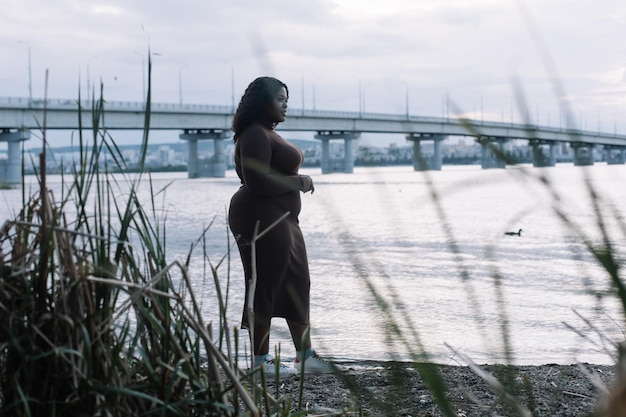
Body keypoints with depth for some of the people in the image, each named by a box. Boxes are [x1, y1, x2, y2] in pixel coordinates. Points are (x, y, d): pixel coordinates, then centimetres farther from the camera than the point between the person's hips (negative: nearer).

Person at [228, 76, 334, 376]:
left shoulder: (268, 133, 18)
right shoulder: (255, 135, -16)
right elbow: (258, 182, -25)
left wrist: (299, 182, 10)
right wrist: (297, 182, -14)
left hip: (281, 219, 11)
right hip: (261, 219, -11)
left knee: (297, 285, 13)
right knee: (264, 289, -3)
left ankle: (306, 357, 20)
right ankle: (260, 361, 7)